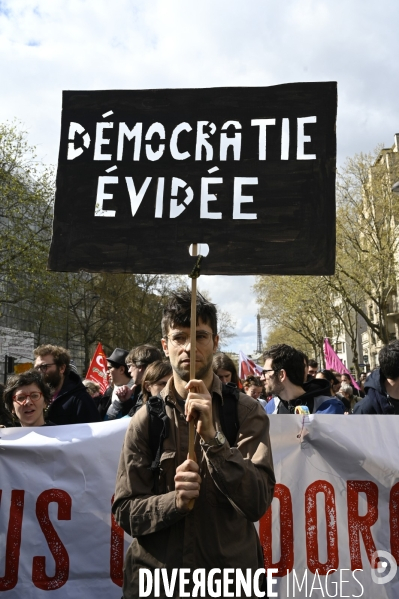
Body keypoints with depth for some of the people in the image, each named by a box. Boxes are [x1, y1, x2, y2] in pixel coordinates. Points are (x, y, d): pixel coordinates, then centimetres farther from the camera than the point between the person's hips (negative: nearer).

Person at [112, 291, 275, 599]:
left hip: (231, 572, 0)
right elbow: (125, 511, -6)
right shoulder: (145, 419, -7)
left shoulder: (247, 412, -9)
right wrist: (175, 501, -24)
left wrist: (212, 436, -28)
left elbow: (258, 503, -17)